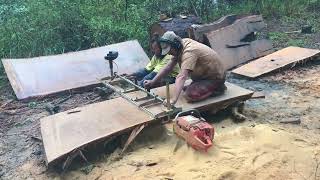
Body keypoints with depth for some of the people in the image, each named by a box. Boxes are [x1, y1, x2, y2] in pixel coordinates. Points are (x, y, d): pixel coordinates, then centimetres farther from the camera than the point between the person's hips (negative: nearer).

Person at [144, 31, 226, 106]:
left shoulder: (189, 52, -32)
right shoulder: (179, 47, -3)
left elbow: (182, 77, -44)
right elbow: (169, 67, 3)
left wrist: (173, 100, -51)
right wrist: (152, 82, -1)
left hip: (216, 77, -9)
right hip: (205, 74, 9)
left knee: (189, 95, -22)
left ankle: (217, 89, -4)